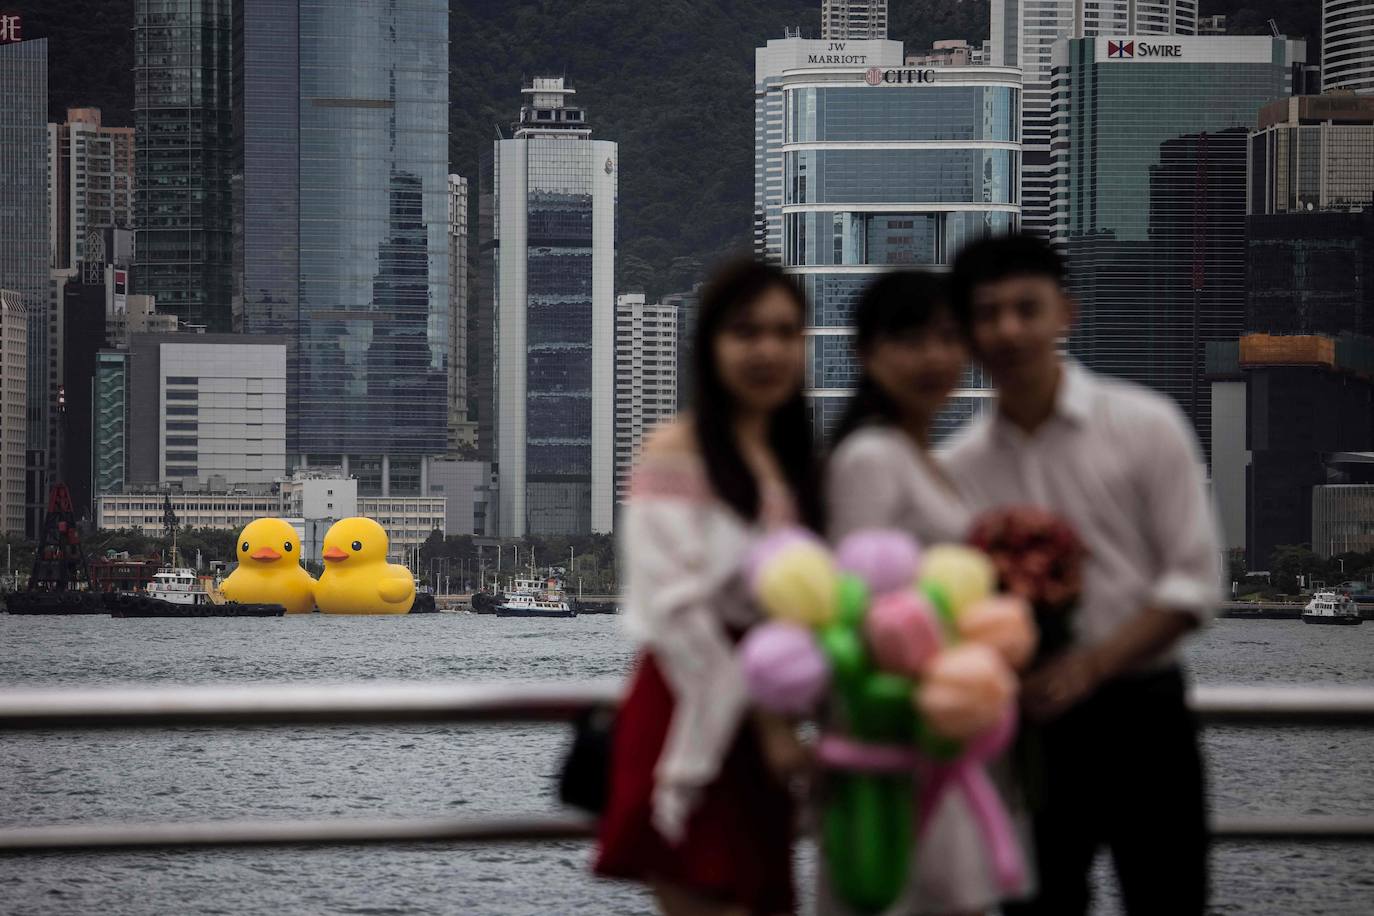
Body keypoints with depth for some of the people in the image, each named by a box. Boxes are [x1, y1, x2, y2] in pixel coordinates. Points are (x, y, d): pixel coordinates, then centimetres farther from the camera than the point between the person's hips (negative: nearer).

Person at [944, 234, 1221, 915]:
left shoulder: (1145, 425, -3)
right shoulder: (960, 465, 6)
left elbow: (1195, 581, -7)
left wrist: (1089, 666, -16)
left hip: (1138, 716, -3)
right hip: (1025, 721, 3)